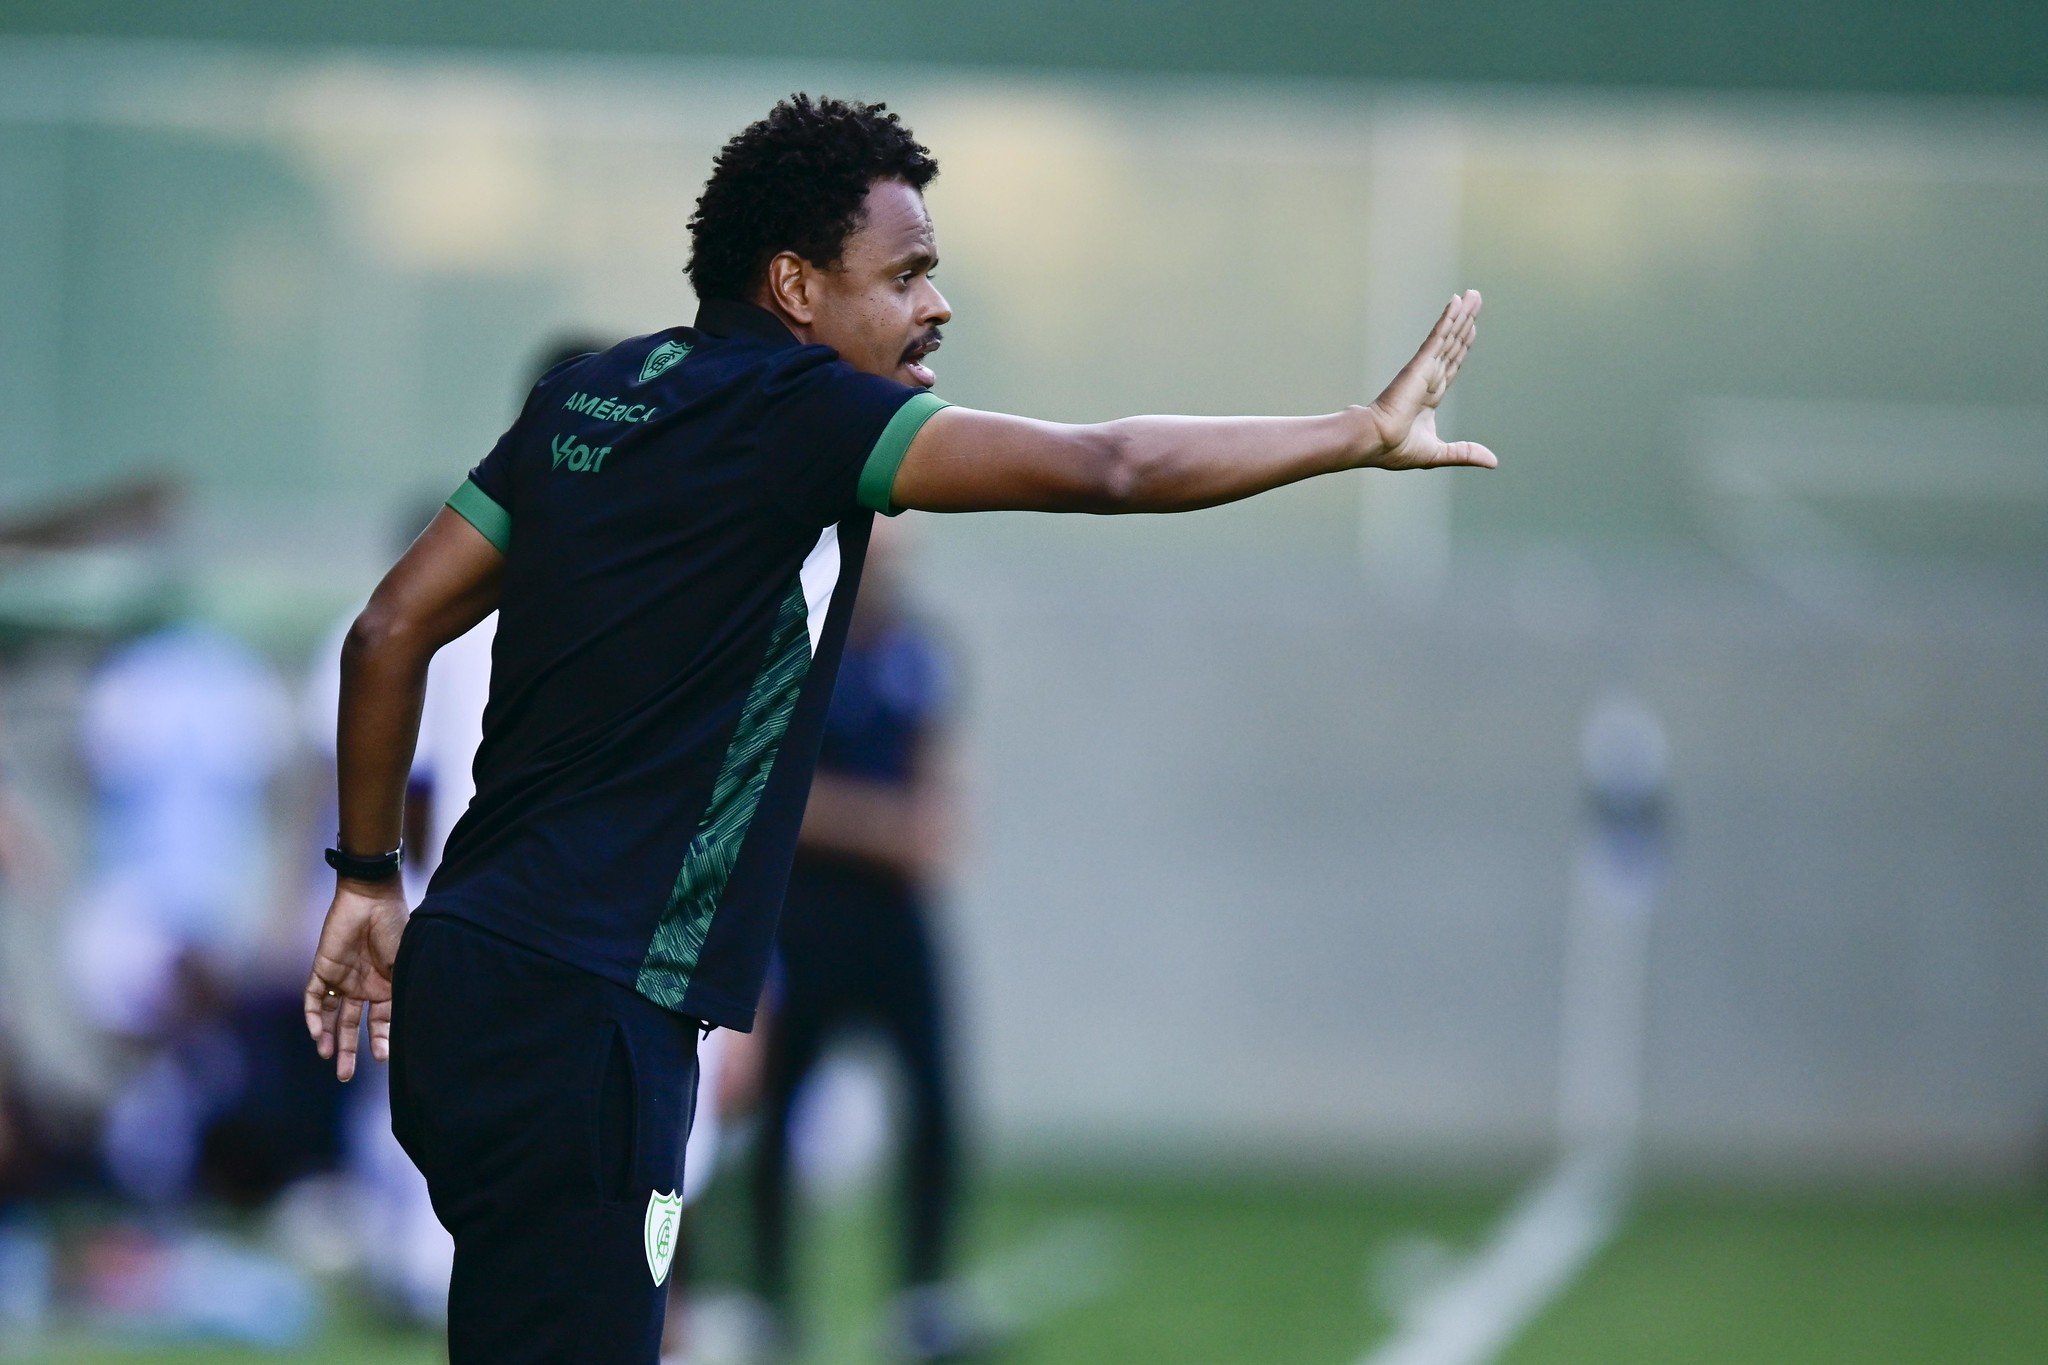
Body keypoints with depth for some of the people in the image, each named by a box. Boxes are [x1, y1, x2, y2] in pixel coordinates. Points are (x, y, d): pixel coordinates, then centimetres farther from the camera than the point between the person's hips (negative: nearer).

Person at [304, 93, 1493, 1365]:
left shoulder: (592, 397, 13)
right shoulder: (795, 412, -11)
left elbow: (391, 631, 15)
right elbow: (1103, 468, -17)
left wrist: (370, 877, 23)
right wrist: (1363, 434, -8)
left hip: (465, 973, 10)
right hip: (577, 1015, -10)